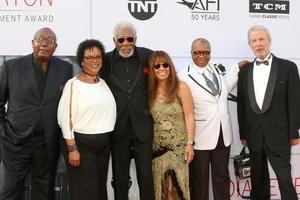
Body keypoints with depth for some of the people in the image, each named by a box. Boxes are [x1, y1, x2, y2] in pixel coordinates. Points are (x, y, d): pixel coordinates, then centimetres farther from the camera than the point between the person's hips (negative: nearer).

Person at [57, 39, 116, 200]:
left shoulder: (103, 83, 9)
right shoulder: (73, 84, -10)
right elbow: (65, 118, -13)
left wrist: (106, 139, 6)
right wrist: (72, 148, -15)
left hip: (104, 143, 6)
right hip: (81, 143, -6)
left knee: (101, 187, 15)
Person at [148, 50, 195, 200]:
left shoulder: (181, 88, -7)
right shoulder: (149, 90, 3)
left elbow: (189, 117, -7)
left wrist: (190, 144, -10)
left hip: (178, 147, -3)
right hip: (157, 147, 3)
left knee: (177, 186, 3)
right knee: (160, 187, 9)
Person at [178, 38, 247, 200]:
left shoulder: (217, 70, 6)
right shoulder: (184, 77, -12)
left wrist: (237, 67, 20)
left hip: (223, 135, 5)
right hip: (200, 137, -5)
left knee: (222, 178, 17)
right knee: (199, 180, 11)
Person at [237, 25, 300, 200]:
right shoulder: (245, 72, 7)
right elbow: (241, 106, 8)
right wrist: (243, 134, 6)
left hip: (278, 134, -3)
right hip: (254, 135, 4)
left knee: (285, 178, -2)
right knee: (258, 180, 15)